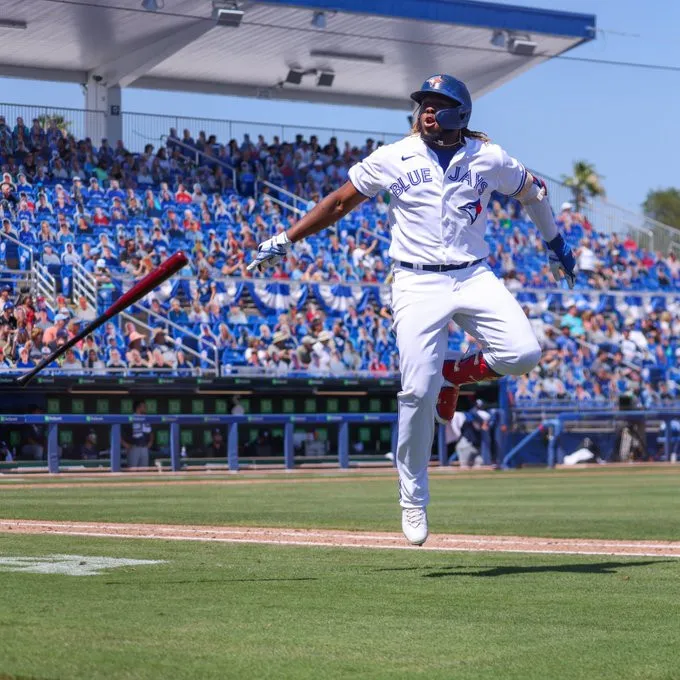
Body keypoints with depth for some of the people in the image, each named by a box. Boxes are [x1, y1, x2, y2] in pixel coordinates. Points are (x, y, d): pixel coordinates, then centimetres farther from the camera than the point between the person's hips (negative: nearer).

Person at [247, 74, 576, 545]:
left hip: (474, 277, 2)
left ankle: (453, 374, 11)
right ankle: (414, 497, 4)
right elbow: (340, 202, 8)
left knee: (524, 354, -20)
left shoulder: (488, 158, 3)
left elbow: (533, 191, 20)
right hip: (418, 284, -2)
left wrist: (556, 243, 27)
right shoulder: (393, 159, 0)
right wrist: (286, 240, 6)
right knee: (417, 390, -13)